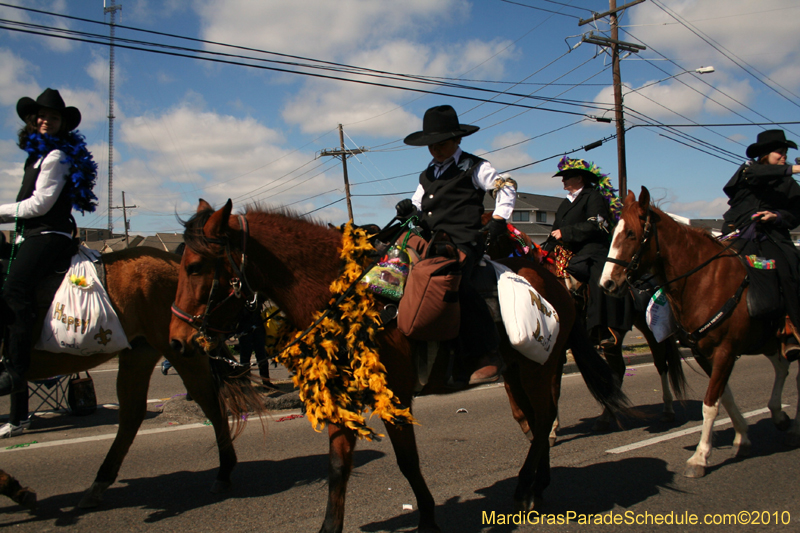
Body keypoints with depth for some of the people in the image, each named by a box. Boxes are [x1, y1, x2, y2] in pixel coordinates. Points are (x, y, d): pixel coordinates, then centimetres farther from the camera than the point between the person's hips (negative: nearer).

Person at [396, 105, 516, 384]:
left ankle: (490, 356, -30)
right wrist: (409, 206, 5)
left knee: (457, 283, -33)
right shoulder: (427, 175, 26)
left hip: (462, 241, -8)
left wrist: (498, 219, -6)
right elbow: (420, 203, 30)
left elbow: (506, 188, 8)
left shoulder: (474, 167, 8)